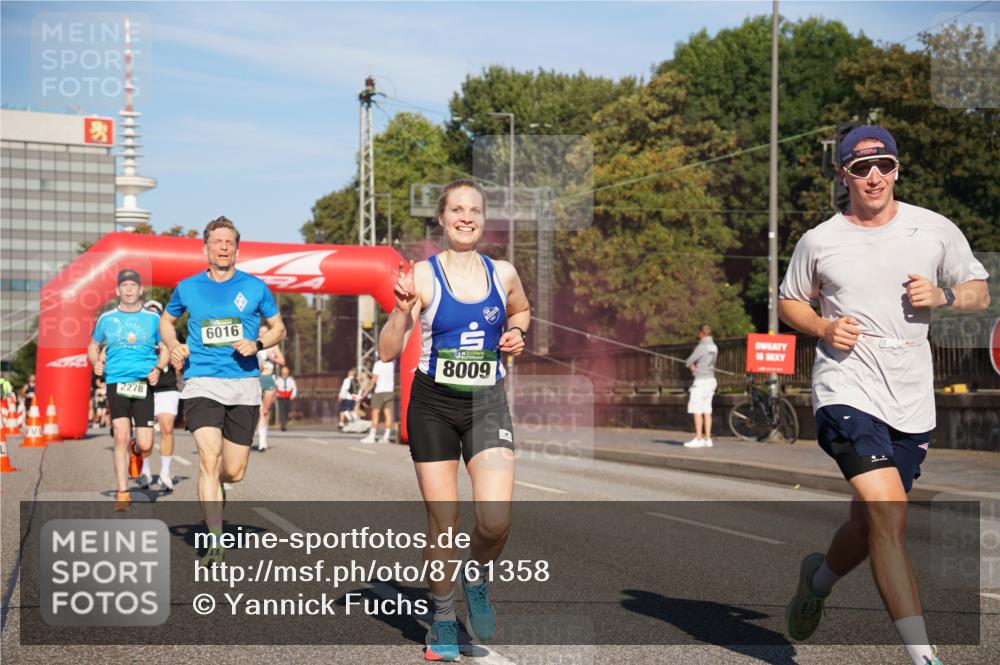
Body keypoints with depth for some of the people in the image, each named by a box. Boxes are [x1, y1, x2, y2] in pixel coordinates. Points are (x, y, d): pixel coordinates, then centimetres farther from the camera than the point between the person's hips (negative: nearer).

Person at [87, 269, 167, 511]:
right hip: (116, 382, 0)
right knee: (121, 437, -11)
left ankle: (135, 453, 34)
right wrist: (95, 362, -1)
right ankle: (122, 494, 0)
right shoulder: (106, 318, 8)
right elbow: (93, 346, 20)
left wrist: (158, 368, -7)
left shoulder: (152, 318, 6)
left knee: (145, 445, -5)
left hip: (144, 384, 0)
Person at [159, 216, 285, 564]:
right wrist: (173, 346, 3)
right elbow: (166, 320, 23)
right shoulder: (188, 288, 6)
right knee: (210, 456, -19)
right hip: (201, 382, -1)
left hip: (244, 383, 1)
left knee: (234, 472, 4)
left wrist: (257, 345, -6)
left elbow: (278, 328, 14)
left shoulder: (255, 287, 4)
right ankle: (215, 542, -18)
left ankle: (209, 486, 43)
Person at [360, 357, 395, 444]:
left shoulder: (378, 364, -9)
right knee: (388, 414, 2)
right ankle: (386, 437, 0)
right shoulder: (392, 363, 6)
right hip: (389, 390, 5)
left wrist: (366, 390, -5)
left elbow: (373, 380, -10)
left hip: (379, 391, -5)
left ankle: (371, 436, -4)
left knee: (375, 414, -2)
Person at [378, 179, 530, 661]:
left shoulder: (503, 274, 3)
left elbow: (520, 310, 26)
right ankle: (443, 618, 25)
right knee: (442, 522, 4)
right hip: (434, 404, -1)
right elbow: (387, 353, -7)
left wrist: (516, 334, 6)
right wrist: (402, 310, -23)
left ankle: (476, 579, 17)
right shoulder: (422, 276, -6)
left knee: (495, 520, -16)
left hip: (488, 404, 2)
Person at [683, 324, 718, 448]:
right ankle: (707, 438, 8)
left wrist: (692, 366, 8)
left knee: (696, 410, -5)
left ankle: (698, 439, -7)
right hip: (711, 379, 9)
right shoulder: (714, 347, 11)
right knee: (707, 411, 9)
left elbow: (688, 362, -12)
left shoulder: (702, 347, -15)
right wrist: (694, 365, 3)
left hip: (701, 381, -9)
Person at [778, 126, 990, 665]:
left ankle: (818, 578, 47)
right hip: (847, 392, -3)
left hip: (911, 402, 3)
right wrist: (823, 328, -5)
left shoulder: (935, 230, 6)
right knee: (888, 517, -20)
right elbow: (789, 301, 15)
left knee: (870, 527, 13)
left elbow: (980, 293, 12)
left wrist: (942, 295, -9)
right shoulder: (819, 241, 3)